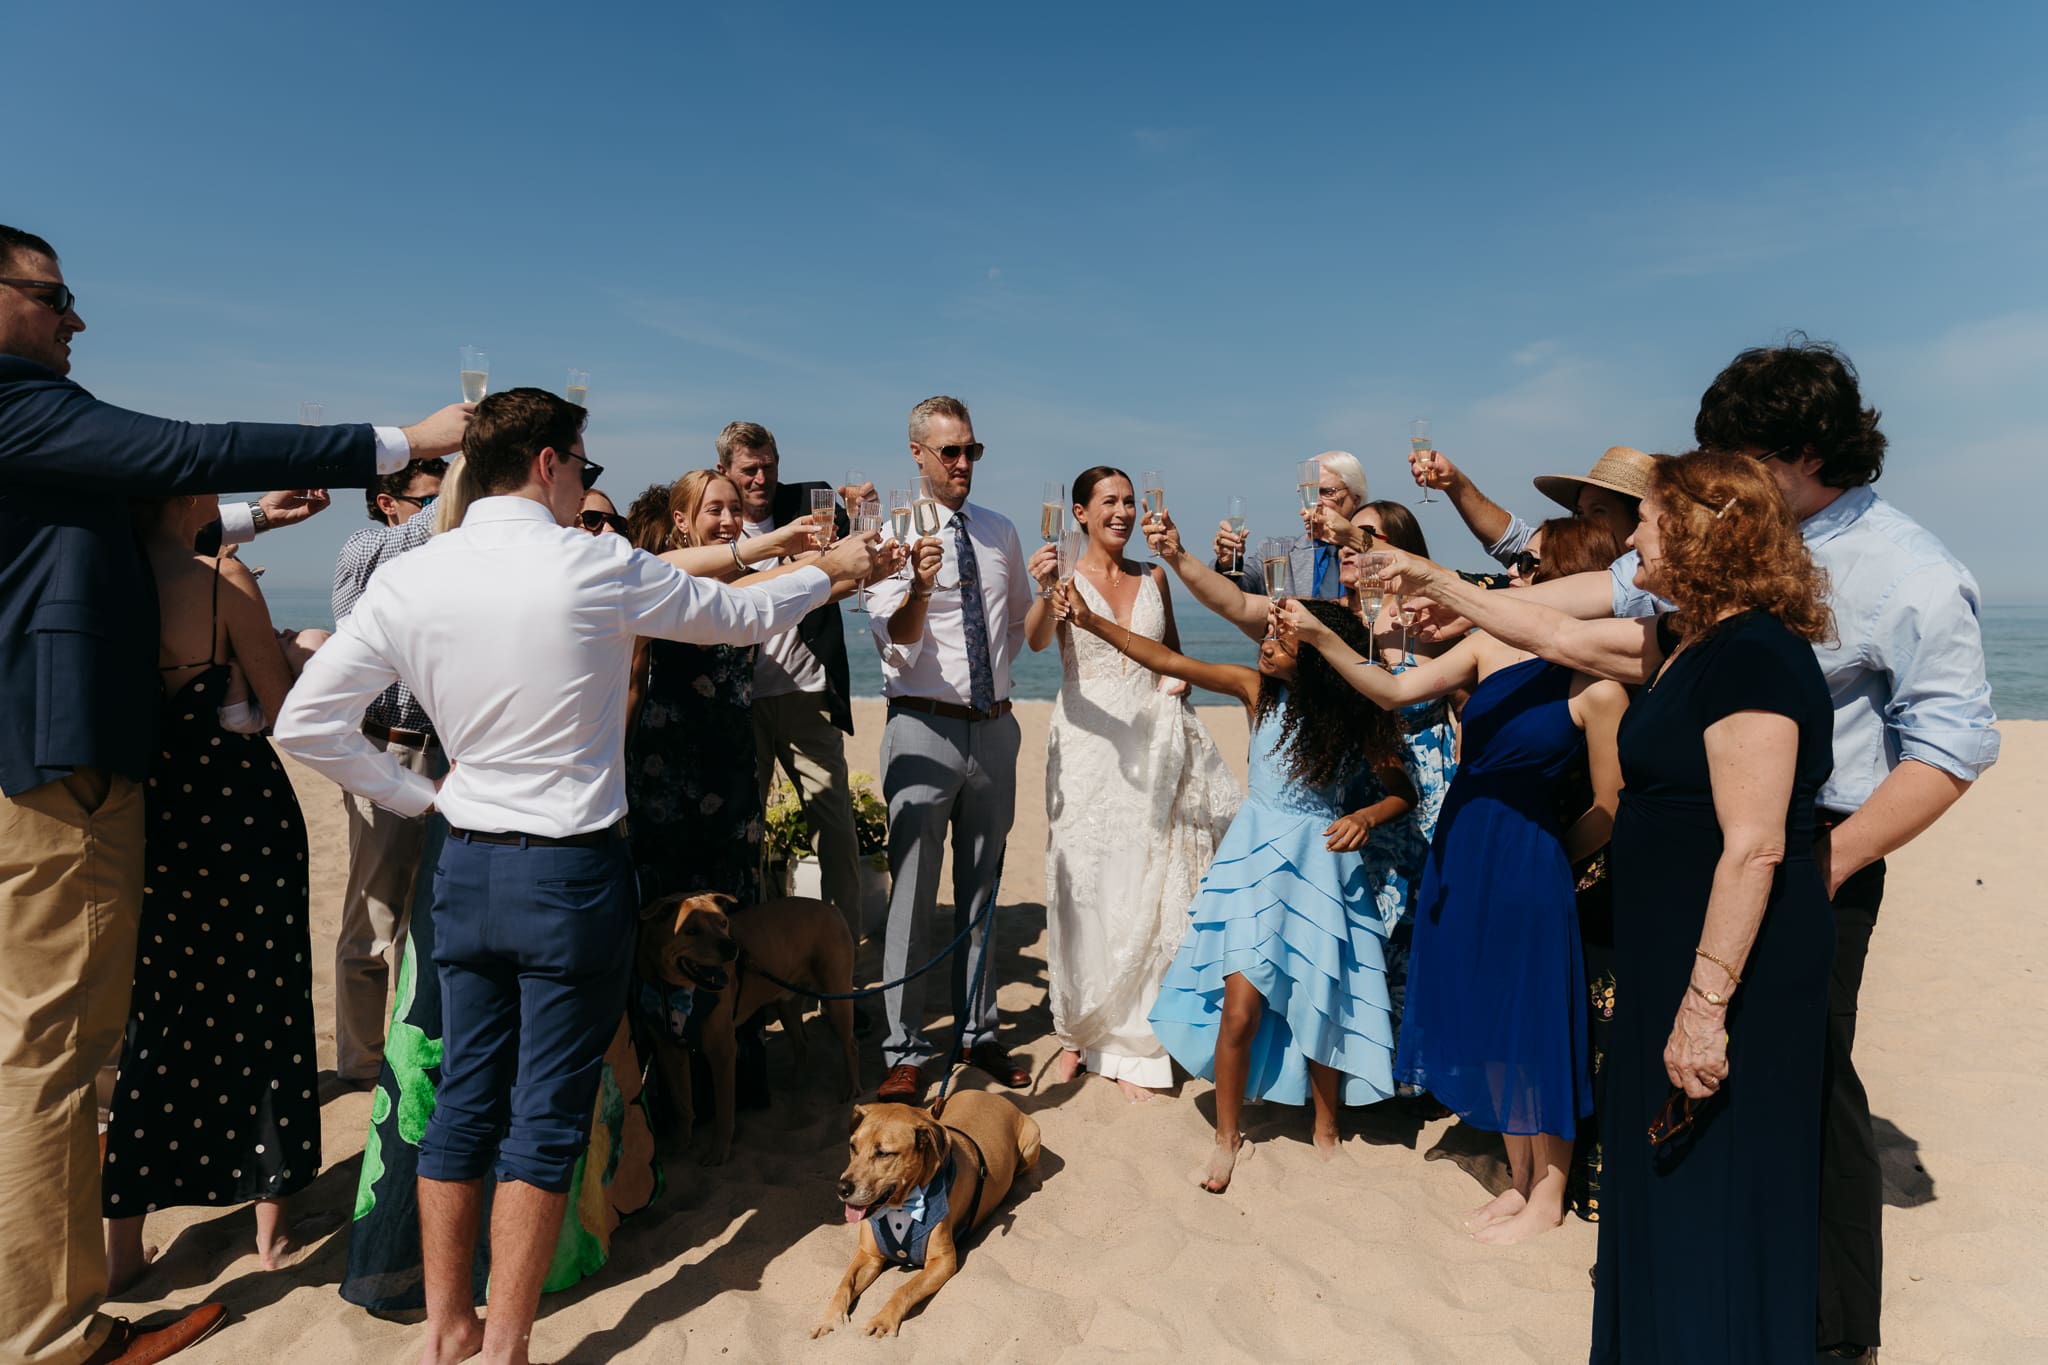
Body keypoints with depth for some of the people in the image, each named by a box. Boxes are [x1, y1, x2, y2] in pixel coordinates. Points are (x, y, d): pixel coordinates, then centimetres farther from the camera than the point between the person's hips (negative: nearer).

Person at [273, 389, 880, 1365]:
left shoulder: (410, 577, 0)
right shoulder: (596, 568, -12)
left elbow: (306, 722, 0)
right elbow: (741, 616, 1)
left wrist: (416, 796, 10)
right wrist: (827, 572, 19)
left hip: (465, 866, 5)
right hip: (572, 876, -5)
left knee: (464, 1096, 15)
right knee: (546, 1116, 4)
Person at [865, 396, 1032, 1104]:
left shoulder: (1000, 530, 10)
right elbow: (895, 638, -18)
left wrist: (997, 668, 4)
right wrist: (919, 586, -36)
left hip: (994, 727, 5)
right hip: (925, 729, -5)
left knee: (982, 888, 14)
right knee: (913, 891, -2)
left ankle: (978, 1033, 27)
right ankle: (904, 1052, 9)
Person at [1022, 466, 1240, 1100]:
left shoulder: (1153, 578, 10)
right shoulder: (1065, 577, 0)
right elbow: (1036, 640, -20)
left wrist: (1177, 679, 2)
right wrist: (1045, 592, -39)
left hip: (1152, 744, 3)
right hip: (1086, 744, -2)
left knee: (1145, 888, 3)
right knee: (1086, 886, 1)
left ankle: (1132, 1041, 15)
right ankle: (1081, 1027, 20)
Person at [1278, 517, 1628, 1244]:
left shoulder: (1596, 688, -15)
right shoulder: (1492, 645, 1)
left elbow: (1608, 810, -7)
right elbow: (1396, 690, -1)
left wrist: (1536, 856, 2)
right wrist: (1318, 636, -9)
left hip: (1526, 866, -6)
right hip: (1458, 850, 6)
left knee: (1530, 1028, 7)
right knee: (1483, 1021, 16)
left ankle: (1548, 1195, 29)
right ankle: (1519, 1180, 36)